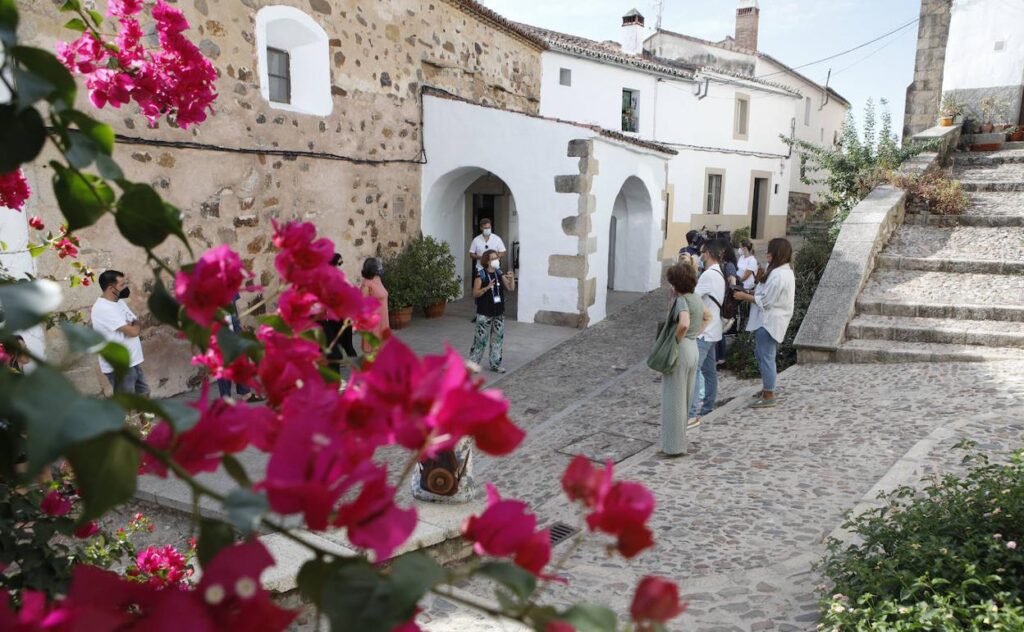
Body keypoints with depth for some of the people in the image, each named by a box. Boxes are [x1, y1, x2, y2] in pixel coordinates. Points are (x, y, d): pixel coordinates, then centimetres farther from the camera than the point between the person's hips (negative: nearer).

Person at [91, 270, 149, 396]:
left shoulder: (119, 302, 9)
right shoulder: (103, 308, -22)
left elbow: (136, 326, 12)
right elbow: (133, 331, -24)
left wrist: (134, 325, -11)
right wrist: (136, 325, -1)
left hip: (132, 361, 9)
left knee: (143, 393, 21)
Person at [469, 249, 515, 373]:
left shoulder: (499, 273, 5)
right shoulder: (480, 275, -11)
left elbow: (511, 289, 5)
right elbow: (475, 293, -14)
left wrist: (511, 278, -13)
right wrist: (487, 287, -29)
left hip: (499, 313, 6)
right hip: (484, 314, -5)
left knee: (498, 339, 10)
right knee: (481, 339, -2)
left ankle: (495, 364, 20)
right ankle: (473, 363, 10)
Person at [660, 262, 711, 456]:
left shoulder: (682, 301, -19)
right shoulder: (695, 298, 8)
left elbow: (684, 323, -37)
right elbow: (707, 316, 26)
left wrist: (677, 339, -20)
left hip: (679, 351, -9)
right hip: (693, 348, 9)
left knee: (674, 399, 1)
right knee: (685, 398, 18)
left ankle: (674, 445, 9)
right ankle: (680, 439, 29)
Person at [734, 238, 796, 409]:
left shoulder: (778, 275, -21)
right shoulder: (784, 271, 13)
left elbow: (764, 301, -21)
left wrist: (744, 296, -11)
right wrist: (752, 292, 7)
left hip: (768, 322, -11)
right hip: (768, 320, 11)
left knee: (766, 358, -4)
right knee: (761, 355, 20)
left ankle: (769, 396, 4)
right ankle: (767, 388, 31)